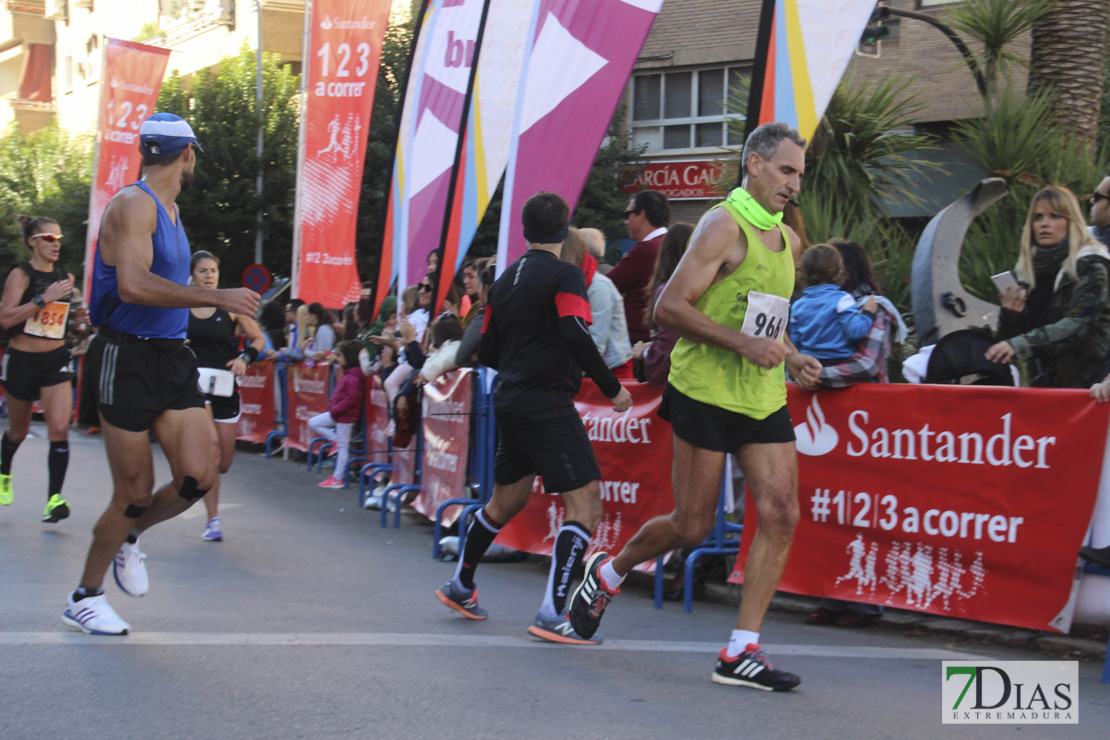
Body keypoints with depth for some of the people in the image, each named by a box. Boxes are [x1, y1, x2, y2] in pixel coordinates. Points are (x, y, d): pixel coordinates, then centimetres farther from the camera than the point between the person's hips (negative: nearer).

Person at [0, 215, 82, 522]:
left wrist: (82, 318, 2)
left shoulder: (65, 277, 6)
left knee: (59, 429, -15)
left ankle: (54, 499, -16)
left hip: (56, 360, 3)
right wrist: (44, 298, -26)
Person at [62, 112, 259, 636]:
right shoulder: (133, 204, -13)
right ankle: (85, 598, 19)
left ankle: (128, 539, 23)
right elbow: (133, 285, -28)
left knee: (198, 477, -6)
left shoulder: (168, 208, 17)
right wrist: (218, 298, -26)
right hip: (127, 361, -8)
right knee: (135, 493, -1)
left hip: (172, 358, 8)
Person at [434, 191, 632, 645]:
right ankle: (552, 612, -17)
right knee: (585, 505, -9)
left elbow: (487, 352, 18)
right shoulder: (564, 275, -9)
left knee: (505, 501, 23)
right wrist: (612, 388, -14)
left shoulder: (506, 279, 14)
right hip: (548, 404, -8)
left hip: (510, 401, 9)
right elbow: (576, 337, -22)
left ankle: (460, 586, 35)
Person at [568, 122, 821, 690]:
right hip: (706, 393, -7)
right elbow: (670, 307, -17)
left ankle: (740, 653, -2)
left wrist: (792, 358, 10)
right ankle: (608, 573, 29)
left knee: (781, 513, -7)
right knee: (692, 525, -1)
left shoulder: (788, 241, 16)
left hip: (764, 399, 7)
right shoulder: (724, 226, -10)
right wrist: (744, 344, -22)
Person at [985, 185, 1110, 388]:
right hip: (1044, 383, 5)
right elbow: (1007, 340, 15)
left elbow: (1078, 324, -20)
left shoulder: (1091, 266, -6)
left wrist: (1019, 345, -29)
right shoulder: (1026, 269, 12)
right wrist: (1011, 316, -8)